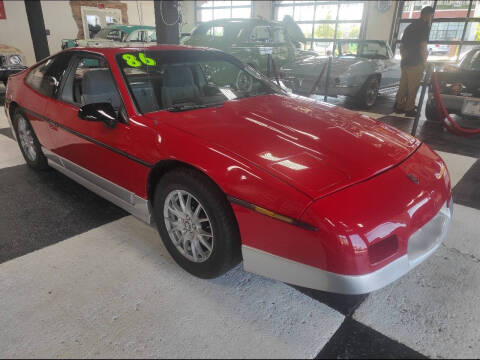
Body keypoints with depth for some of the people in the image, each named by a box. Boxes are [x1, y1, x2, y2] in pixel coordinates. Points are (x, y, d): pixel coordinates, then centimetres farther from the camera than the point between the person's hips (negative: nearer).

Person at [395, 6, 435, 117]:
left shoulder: (409, 26, 18)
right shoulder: (424, 26, -8)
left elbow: (402, 46, 22)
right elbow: (422, 46, -15)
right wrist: (424, 61, -6)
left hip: (405, 62, 8)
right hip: (416, 63, -8)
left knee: (403, 86, 11)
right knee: (412, 88, -4)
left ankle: (399, 106, 15)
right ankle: (409, 109, -1)